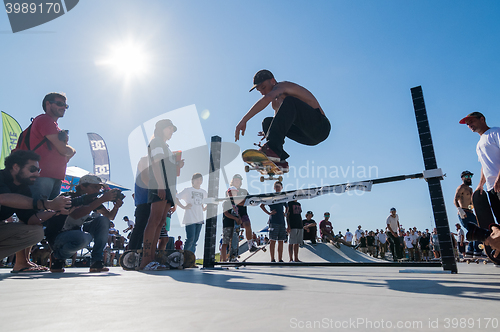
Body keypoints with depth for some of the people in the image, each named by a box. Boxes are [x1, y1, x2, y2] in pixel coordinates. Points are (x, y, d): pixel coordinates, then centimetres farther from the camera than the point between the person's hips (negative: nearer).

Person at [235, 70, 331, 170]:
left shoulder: (282, 86, -8)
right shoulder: (276, 103, 20)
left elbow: (267, 98, -30)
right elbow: (279, 123, 32)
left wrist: (244, 119, -35)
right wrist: (268, 133, 11)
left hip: (321, 126, -9)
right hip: (308, 137, 9)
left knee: (289, 102, -28)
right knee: (268, 122, 3)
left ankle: (272, 148, -38)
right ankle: (280, 161, -14)